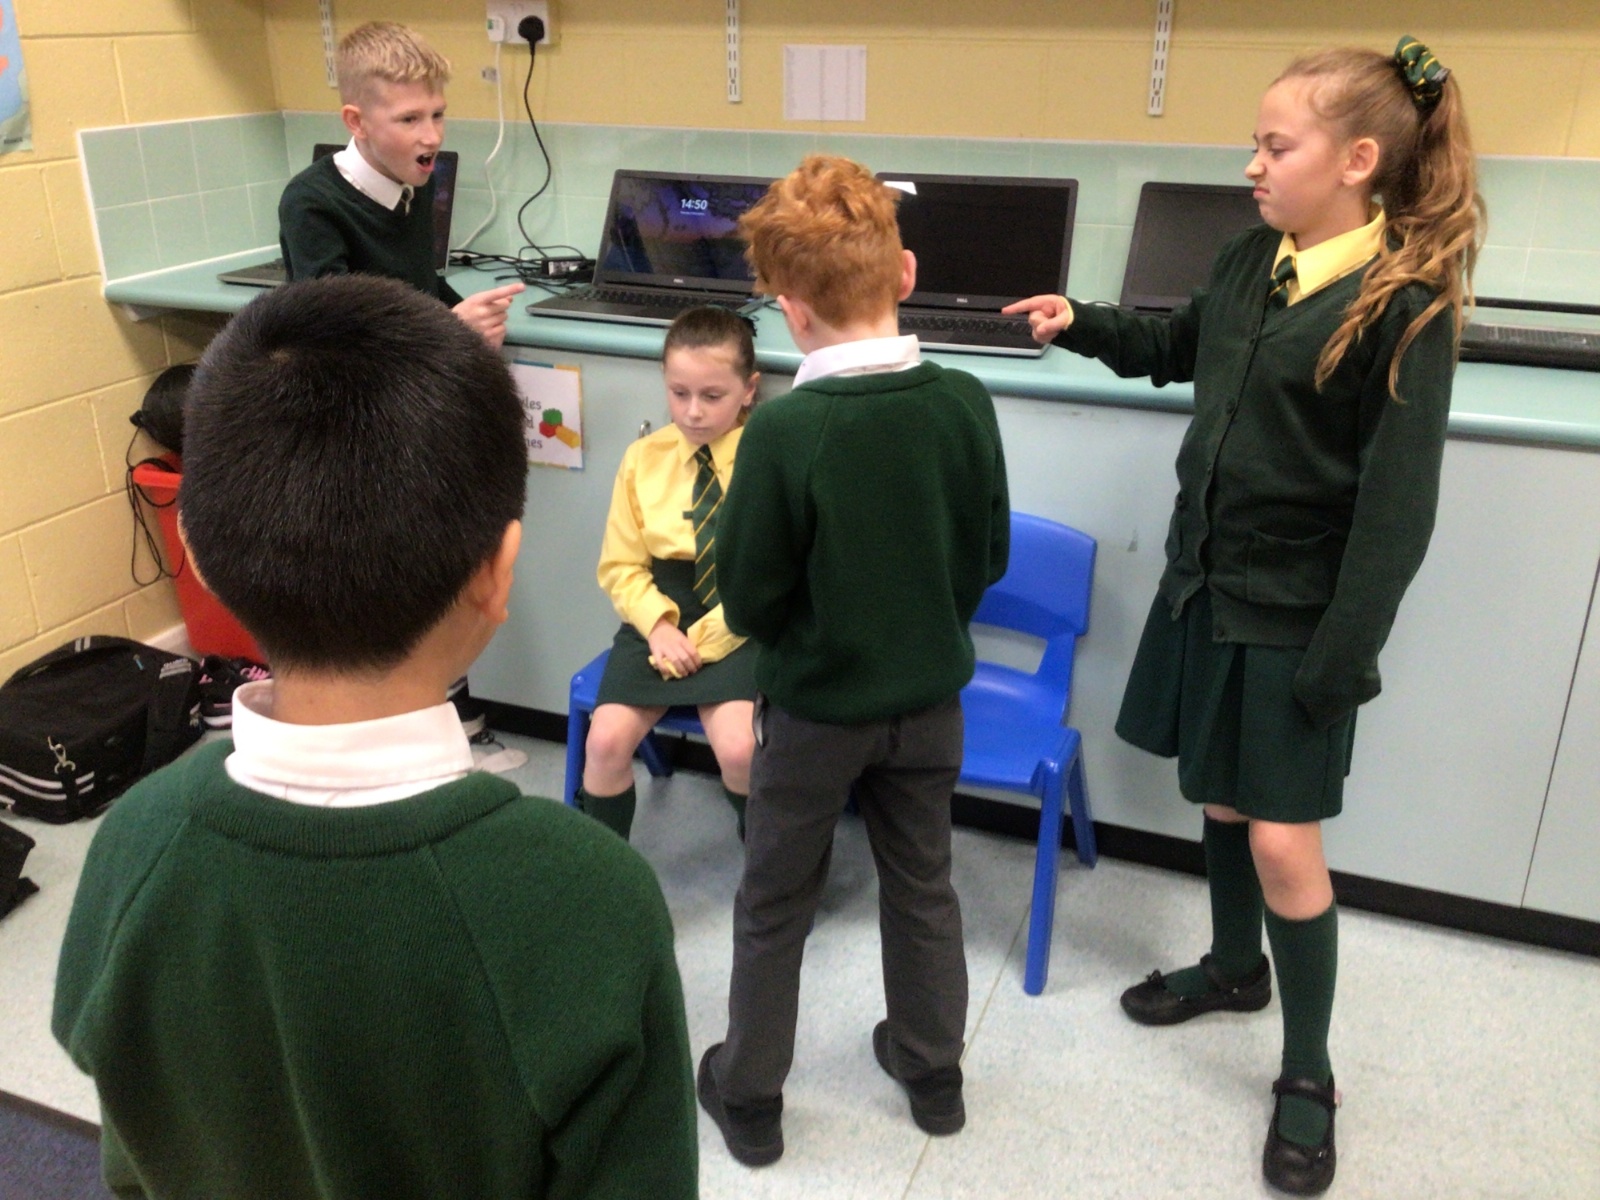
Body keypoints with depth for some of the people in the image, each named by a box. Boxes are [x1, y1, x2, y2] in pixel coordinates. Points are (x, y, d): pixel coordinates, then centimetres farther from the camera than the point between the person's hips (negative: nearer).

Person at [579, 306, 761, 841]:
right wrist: (659, 624, -11)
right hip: (659, 616, 3)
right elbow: (620, 565, 7)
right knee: (606, 740, -16)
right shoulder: (643, 458, 3)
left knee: (737, 746, -25)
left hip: (737, 623, -3)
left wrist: (705, 636, -15)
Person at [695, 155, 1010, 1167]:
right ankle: (934, 1072, 41)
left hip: (816, 705, -4)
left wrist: (803, 644, 5)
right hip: (931, 697, 4)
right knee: (923, 887, 23)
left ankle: (750, 1096, 33)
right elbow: (989, 557, -1)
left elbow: (751, 599, -16)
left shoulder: (786, 429, -25)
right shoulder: (965, 403, -13)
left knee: (775, 905, 16)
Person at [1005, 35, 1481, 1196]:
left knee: (1283, 838, -1)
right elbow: (1185, 346, 24)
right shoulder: (1253, 258, 3)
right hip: (1205, 578, 7)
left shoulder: (1407, 306, -17)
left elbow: (1397, 508, -18)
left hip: (1295, 614, -6)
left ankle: (1309, 1078, 18)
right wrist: (1085, 324, 8)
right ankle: (1235, 966, 43)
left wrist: (1342, 660, -18)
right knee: (1220, 796, 18)